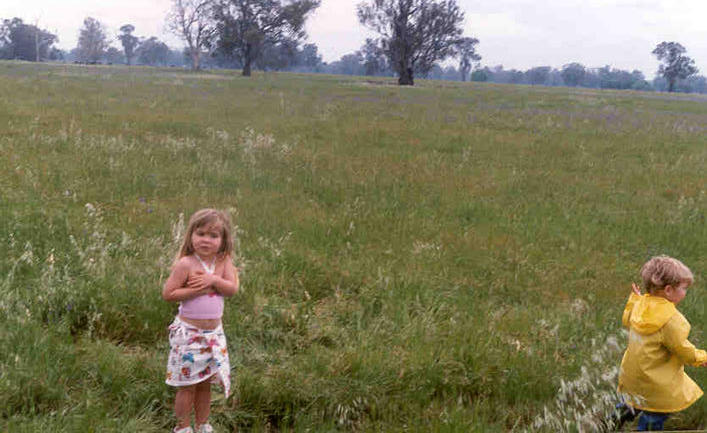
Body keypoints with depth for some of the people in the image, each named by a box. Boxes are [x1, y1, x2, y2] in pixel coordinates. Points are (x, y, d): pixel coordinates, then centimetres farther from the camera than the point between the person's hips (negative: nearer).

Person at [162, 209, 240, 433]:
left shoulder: (223, 261, 0)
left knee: (205, 383, 16)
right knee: (187, 385, 3)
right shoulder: (186, 264, -14)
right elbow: (167, 294, -15)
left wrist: (214, 280, -24)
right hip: (189, 333, -4)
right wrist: (198, 290, -21)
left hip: (213, 333, 4)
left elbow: (233, 288, -9)